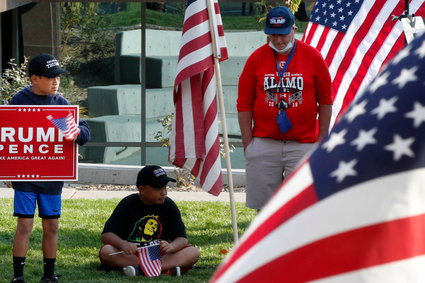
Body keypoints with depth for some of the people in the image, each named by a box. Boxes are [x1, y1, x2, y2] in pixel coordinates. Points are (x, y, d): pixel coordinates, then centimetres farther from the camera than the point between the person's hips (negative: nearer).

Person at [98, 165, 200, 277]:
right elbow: (107, 235, -11)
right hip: (131, 255, -2)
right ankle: (167, 269, -39)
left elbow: (182, 238, -3)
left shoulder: (169, 206, 1)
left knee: (193, 252, -22)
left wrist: (171, 246, -28)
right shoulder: (128, 204, -5)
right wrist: (123, 244, -33)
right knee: (106, 251, -32)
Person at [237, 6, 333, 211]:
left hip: (302, 144, -1)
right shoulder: (256, 59, 3)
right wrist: (247, 142, 1)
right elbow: (244, 104, 5)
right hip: (263, 145, 1)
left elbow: (325, 101, 6)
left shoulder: (313, 57, 1)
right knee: (264, 207, 3)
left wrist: (322, 138, 3)